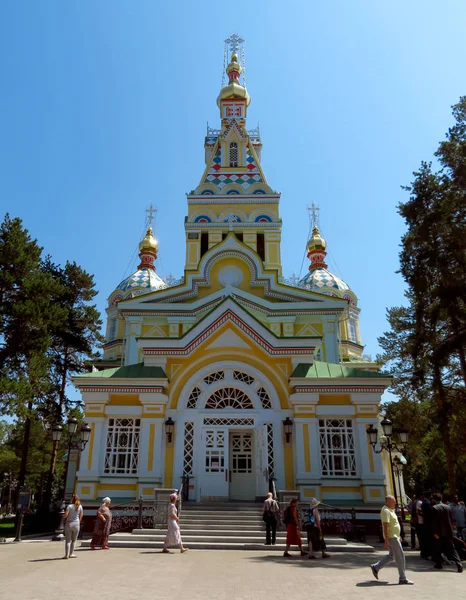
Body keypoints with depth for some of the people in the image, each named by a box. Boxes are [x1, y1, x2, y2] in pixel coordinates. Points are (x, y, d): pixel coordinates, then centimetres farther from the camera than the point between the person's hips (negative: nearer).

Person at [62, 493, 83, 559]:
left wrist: (63, 516, 6)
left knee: (67, 540, 6)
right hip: (76, 524, 2)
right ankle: (71, 554, 17)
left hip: (69, 524, -2)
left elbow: (65, 515, -17)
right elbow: (81, 516, 3)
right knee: (74, 540, 15)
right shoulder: (80, 506, -1)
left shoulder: (69, 506, -12)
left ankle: (66, 554, 2)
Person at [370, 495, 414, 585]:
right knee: (400, 556, -5)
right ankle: (403, 579, 3)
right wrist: (386, 540, -27)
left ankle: (376, 567, 20)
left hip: (394, 536, 10)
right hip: (391, 537, -10)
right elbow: (385, 526, -24)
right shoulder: (386, 511, -19)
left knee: (392, 555, 15)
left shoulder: (390, 510, 14)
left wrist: (398, 535, 24)